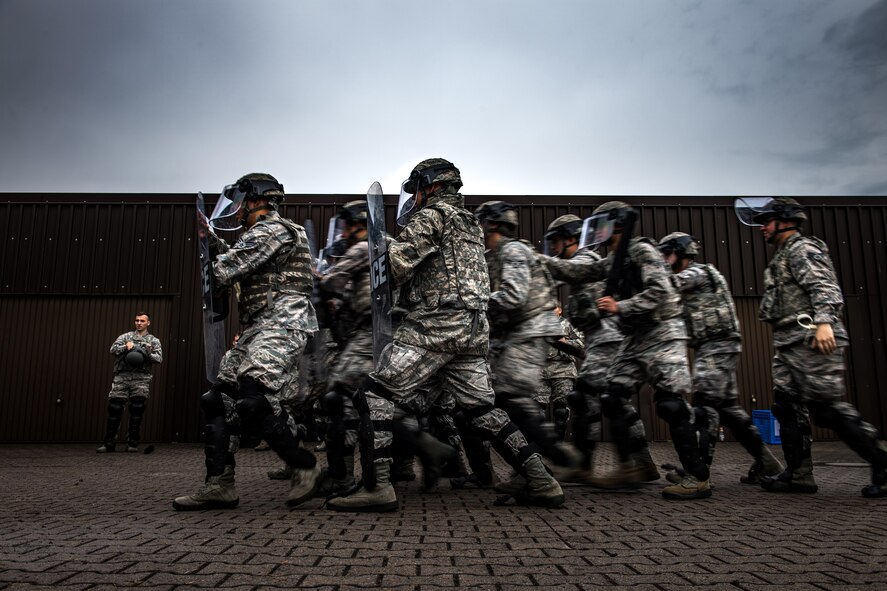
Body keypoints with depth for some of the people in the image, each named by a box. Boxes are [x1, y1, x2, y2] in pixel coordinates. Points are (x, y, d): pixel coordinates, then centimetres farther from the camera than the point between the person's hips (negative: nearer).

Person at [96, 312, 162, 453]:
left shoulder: (153, 340, 14)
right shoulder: (126, 336, 17)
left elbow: (159, 358, 3)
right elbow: (113, 349, 4)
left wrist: (147, 354, -15)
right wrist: (125, 346, -14)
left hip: (141, 379, -1)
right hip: (122, 377, 1)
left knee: (137, 411, -3)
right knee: (114, 409, -2)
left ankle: (133, 443, 6)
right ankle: (109, 443, 6)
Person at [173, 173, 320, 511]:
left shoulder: (272, 230, -7)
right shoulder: (261, 235, 26)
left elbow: (225, 270, -11)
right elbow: (233, 262, 29)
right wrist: (211, 239, 23)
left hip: (281, 324, -11)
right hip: (257, 329, 11)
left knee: (254, 400, -22)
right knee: (220, 399, 5)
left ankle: (305, 467, -6)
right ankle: (219, 485, 8)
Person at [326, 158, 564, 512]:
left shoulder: (432, 215, -2)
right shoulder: (470, 222, 25)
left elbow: (397, 263, -11)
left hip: (436, 324, -9)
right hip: (474, 329, 9)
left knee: (375, 395, -5)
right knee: (483, 409, 13)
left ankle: (376, 488, -9)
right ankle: (542, 482, 11)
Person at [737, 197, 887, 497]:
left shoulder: (802, 249, -4)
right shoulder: (782, 257, 25)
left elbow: (824, 287, -18)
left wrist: (824, 322, -31)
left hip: (813, 339, -10)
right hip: (789, 344, 10)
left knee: (827, 407, -11)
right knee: (787, 407, 5)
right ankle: (798, 475, 8)